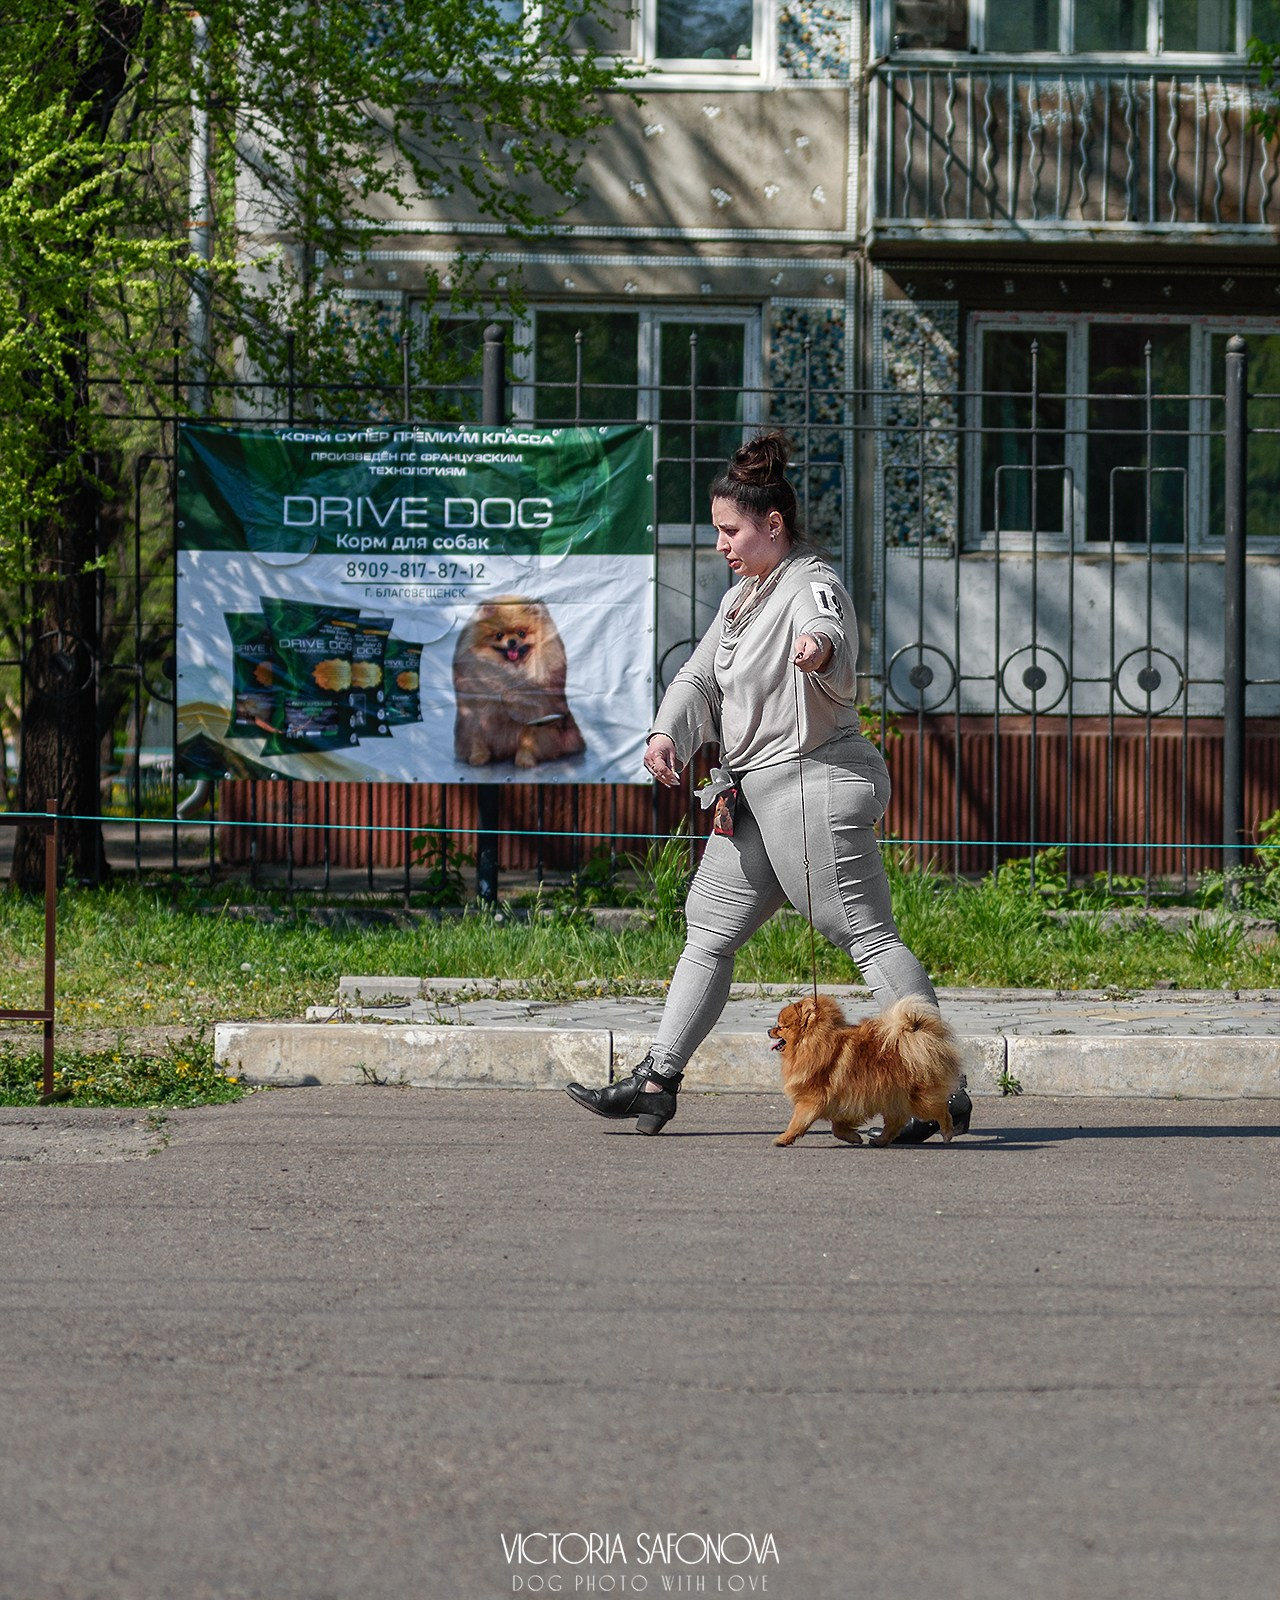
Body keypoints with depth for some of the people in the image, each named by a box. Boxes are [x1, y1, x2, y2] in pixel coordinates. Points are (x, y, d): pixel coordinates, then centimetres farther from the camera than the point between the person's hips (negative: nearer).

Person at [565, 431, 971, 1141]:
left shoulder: (812, 584, -13)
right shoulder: (743, 597, 18)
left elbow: (829, 631, -36)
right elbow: (698, 676, 17)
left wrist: (818, 648, -62)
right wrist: (668, 732, -4)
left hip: (814, 782, -10)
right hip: (754, 791, 10)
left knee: (869, 935, -10)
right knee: (709, 928, 10)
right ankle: (656, 1081, 14)